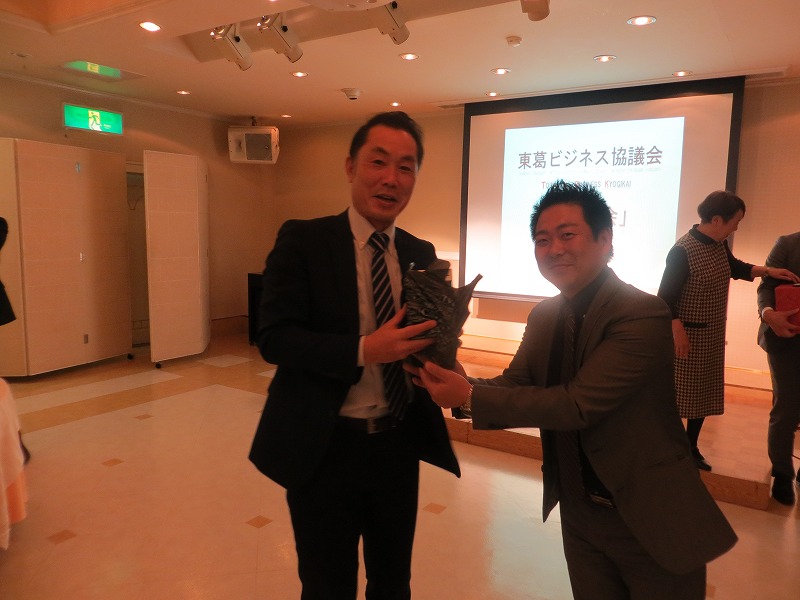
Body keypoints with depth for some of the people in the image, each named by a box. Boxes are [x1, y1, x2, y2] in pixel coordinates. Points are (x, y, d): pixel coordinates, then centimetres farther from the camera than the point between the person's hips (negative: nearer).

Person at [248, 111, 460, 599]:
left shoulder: (422, 254, 4)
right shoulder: (302, 240, -10)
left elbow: (425, 333, 8)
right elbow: (274, 338, -16)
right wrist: (364, 350, -29)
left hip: (399, 445, 5)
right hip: (325, 447, -4)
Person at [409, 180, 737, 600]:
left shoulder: (644, 315, -23)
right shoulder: (543, 317, 1)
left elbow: (577, 403, -28)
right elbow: (514, 383, -2)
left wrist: (470, 398, -27)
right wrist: (464, 385, -24)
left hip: (651, 518, -6)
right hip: (579, 514, 6)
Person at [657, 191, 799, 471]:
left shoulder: (720, 244, 4)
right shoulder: (683, 250, -22)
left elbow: (735, 268, 25)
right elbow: (666, 296, -22)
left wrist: (767, 270, 11)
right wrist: (678, 332, -23)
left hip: (712, 335, 9)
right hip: (688, 333, -9)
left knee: (705, 391, 15)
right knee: (680, 392, 1)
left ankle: (691, 447, 29)